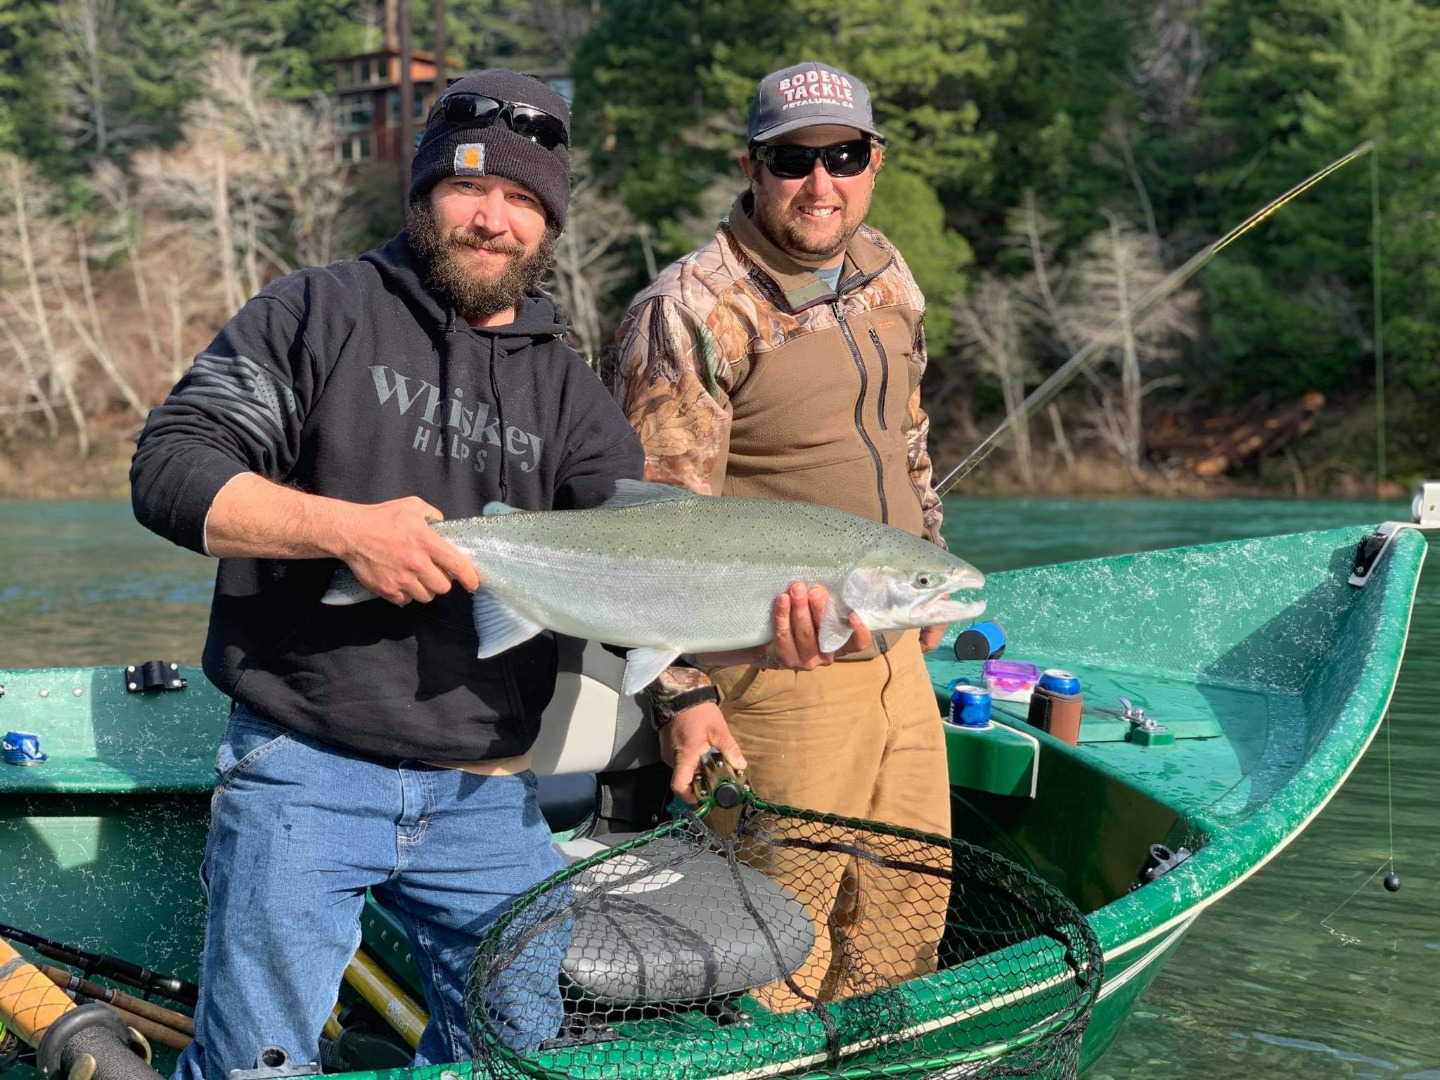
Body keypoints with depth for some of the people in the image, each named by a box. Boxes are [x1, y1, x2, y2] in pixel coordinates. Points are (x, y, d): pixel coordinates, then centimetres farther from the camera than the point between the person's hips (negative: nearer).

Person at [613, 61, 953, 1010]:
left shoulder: (886, 275, 9)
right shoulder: (692, 311, -15)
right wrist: (684, 689, -21)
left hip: (898, 656, 8)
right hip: (779, 673, -8)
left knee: (911, 906, 16)